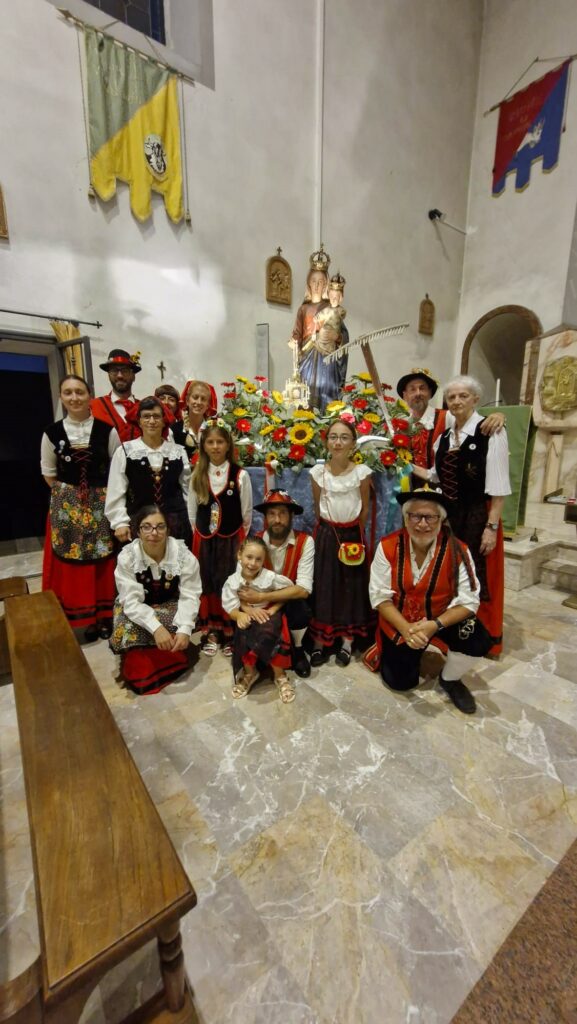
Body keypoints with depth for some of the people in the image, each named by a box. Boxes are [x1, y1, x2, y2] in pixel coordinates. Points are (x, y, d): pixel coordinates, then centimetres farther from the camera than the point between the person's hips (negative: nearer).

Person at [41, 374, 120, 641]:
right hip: (66, 506, 1)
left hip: (102, 503, -1)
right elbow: (49, 473, 10)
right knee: (71, 562, 4)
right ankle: (86, 617, 18)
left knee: (104, 559, 3)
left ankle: (106, 615, 19)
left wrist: (105, 496, -2)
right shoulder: (52, 433, 0)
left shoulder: (107, 430, -5)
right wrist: (67, 496, 4)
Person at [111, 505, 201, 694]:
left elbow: (189, 596, -20)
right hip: (136, 607, 0)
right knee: (128, 630, -28)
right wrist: (156, 627, -40)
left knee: (175, 635, -29)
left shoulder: (183, 555, -22)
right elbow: (132, 601, -25)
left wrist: (185, 629, -37)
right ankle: (137, 671, 4)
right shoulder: (127, 557, -22)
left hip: (171, 604, 0)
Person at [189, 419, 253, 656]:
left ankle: (230, 632, 17)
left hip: (232, 539, -2)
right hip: (204, 539, 3)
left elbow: (247, 513, -1)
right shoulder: (197, 475, 2)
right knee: (207, 584, 7)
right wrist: (200, 535, 7)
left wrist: (240, 538, 3)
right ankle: (210, 632, 22)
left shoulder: (240, 475, -7)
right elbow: (192, 511, 8)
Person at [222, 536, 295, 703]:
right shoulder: (232, 581, -12)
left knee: (266, 634, -33)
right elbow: (231, 608, -10)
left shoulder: (271, 577, -18)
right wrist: (240, 615, -34)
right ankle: (249, 672, 4)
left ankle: (279, 676, -5)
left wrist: (273, 610, -14)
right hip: (247, 616, 2)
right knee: (244, 637, -29)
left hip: (268, 614, -2)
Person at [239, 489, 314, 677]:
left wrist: (261, 597, -30)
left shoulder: (305, 542, -19)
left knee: (299, 609, -33)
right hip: (261, 604, 2)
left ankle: (297, 650, 0)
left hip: (292, 601, -2)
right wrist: (247, 607, -36)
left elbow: (303, 589, -25)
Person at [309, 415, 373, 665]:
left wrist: (355, 533, 8)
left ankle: (347, 640, 22)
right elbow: (317, 507, 6)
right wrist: (324, 531, 10)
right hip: (327, 534, 1)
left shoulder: (362, 472, -9)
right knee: (323, 585, 4)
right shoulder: (317, 472, -5)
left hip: (352, 534, 0)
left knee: (351, 586, 7)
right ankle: (320, 640, 17)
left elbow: (365, 508, 3)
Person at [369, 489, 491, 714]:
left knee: (478, 641, -25)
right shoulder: (388, 546, -19)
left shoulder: (457, 551, -19)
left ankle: (449, 680, 8)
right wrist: (405, 628, -26)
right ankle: (391, 651, 35)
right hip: (400, 621, 0)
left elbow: (468, 601, -18)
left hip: (443, 618, 1)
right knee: (400, 682, -1)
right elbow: (380, 596, -15)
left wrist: (435, 625, -31)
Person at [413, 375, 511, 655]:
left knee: (477, 578, 4)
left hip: (477, 516, -6)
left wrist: (492, 526, -17)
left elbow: (498, 486, -15)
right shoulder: (444, 437, 9)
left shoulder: (491, 432, -12)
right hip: (448, 514, 6)